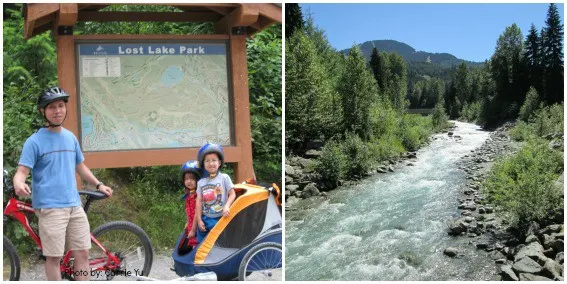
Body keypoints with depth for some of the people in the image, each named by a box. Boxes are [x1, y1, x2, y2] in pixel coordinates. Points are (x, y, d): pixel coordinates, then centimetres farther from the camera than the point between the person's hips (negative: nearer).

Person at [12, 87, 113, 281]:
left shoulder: (71, 137, 11)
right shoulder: (34, 141, -6)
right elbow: (22, 171, -11)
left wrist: (98, 185, 19)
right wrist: (18, 184, -32)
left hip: (75, 205, 5)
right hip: (49, 207, -5)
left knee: (82, 253, 6)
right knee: (54, 257, 0)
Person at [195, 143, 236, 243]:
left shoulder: (224, 178, -3)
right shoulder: (201, 182, 5)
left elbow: (232, 194, -3)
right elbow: (199, 201, 5)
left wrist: (226, 206, -20)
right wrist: (199, 220, 1)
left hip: (220, 219, -3)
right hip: (205, 220, 3)